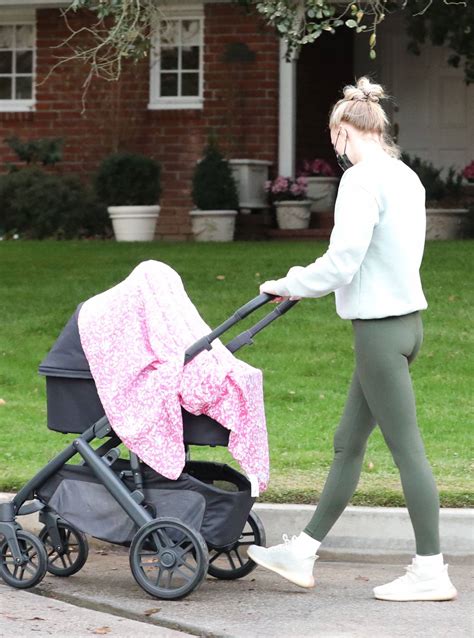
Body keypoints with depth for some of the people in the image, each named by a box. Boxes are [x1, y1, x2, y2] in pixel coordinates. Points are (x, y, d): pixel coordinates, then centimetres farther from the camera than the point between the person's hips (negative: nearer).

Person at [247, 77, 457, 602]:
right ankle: (301, 553, 22)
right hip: (404, 315, 9)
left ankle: (431, 572, 0)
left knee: (405, 445, -4)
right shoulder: (405, 178, 12)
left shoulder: (363, 180, -15)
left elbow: (342, 261, -19)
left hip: (380, 326, -9)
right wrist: (306, 281, 23)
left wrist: (291, 285, -2)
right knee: (348, 442, 14)